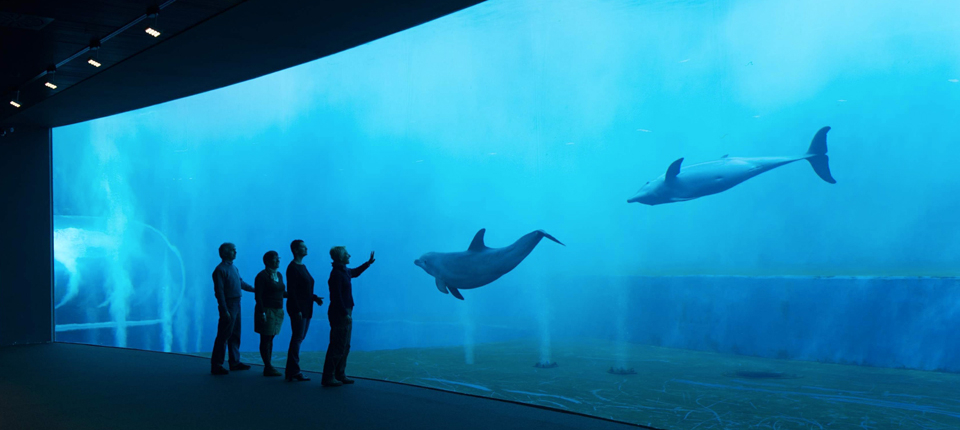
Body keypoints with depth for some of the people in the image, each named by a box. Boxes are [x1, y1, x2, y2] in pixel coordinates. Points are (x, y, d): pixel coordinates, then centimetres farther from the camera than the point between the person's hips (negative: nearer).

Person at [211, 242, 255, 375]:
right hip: (228, 306, -9)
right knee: (224, 336, -5)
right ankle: (216, 365, 1)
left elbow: (241, 283, 25)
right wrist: (225, 310, -20)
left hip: (236, 305, 9)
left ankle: (234, 362, 24)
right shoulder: (220, 270, -13)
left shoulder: (234, 268, 12)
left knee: (235, 335, 14)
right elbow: (219, 292, -17)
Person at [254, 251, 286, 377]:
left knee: (270, 339, 12)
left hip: (277, 311, 8)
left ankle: (268, 367, 17)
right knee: (266, 339, -2)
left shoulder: (279, 275, 11)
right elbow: (258, 296, -15)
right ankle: (268, 367, 1)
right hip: (267, 311, -7)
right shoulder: (262, 276, -12)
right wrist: (262, 312, -20)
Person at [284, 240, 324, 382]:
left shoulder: (302, 266, 15)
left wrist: (314, 297, 8)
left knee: (299, 338, 11)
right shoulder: (292, 267, -12)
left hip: (306, 308, 9)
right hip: (298, 308, -9)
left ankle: (291, 371, 18)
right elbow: (291, 291, -17)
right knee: (297, 338, -5)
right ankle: (293, 371, 0)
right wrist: (297, 310, -20)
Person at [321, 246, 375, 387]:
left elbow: (355, 272, 35)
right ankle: (328, 378, -3)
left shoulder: (344, 271, 12)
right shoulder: (336, 274, -17)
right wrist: (345, 314, -22)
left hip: (345, 313, 10)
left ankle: (340, 375, 21)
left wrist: (368, 263, 34)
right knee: (337, 347, -7)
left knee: (344, 347, 14)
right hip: (339, 313, -10)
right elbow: (336, 297, -22)